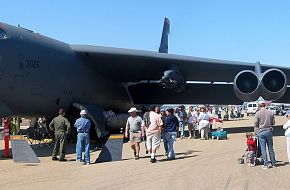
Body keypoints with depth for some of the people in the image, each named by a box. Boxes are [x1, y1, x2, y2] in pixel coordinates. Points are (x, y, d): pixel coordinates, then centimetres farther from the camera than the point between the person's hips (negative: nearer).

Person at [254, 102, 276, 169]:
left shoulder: (258, 113, -5)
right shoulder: (270, 112, 2)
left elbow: (256, 124, -3)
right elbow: (273, 123, 9)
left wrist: (256, 132, 6)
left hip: (261, 132, -3)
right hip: (269, 131, 3)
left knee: (263, 149, 2)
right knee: (271, 148, 13)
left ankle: (266, 165, 2)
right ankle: (273, 163, 20)